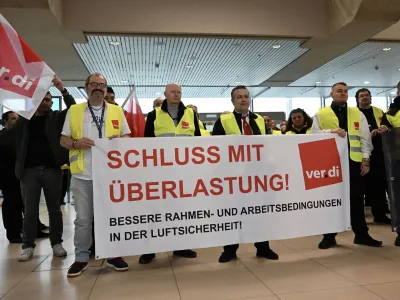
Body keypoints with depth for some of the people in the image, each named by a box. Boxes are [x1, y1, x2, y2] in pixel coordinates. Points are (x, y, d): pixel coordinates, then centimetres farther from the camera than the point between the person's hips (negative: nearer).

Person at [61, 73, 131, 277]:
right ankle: (81, 258, 21)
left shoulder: (117, 111, 9)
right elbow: (63, 139, 7)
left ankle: (113, 255, 22)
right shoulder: (74, 111, 8)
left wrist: (120, 140, -12)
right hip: (82, 174, 0)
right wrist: (76, 143, -14)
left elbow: (127, 136, 11)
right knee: (83, 219, 7)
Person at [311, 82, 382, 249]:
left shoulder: (357, 114, 13)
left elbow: (365, 138, 8)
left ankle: (361, 234, 22)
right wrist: (332, 131, -17)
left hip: (353, 160, 2)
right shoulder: (321, 114, 7)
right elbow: (313, 134, -3)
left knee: (356, 198, 9)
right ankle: (329, 236, 15)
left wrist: (365, 160, 0)